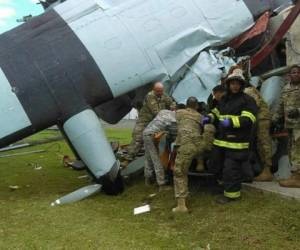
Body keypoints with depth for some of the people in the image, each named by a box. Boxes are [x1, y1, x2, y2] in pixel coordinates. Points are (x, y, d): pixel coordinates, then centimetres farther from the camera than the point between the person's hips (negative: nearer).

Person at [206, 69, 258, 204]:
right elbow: (216, 112, 29)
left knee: (231, 169, -3)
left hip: (237, 142, -8)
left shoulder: (247, 100, -6)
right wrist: (209, 118, 7)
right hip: (221, 140, 8)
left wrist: (231, 122, -29)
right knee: (215, 166, 17)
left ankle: (231, 193, 13)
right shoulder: (224, 99, 17)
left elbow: (248, 119, -17)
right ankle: (226, 182, 39)